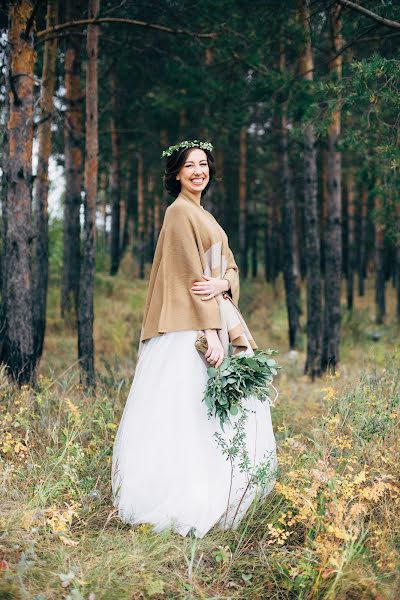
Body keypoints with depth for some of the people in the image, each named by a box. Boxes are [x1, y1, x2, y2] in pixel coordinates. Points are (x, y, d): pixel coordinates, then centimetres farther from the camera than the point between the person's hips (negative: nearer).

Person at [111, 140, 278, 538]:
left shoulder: (204, 216, 21)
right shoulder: (180, 212, -7)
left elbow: (230, 266, 16)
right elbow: (191, 275, -14)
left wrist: (222, 283, -9)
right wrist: (210, 334, -20)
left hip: (218, 318, 10)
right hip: (192, 326, -10)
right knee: (193, 413, -10)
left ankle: (218, 496, 15)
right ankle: (188, 505, -6)